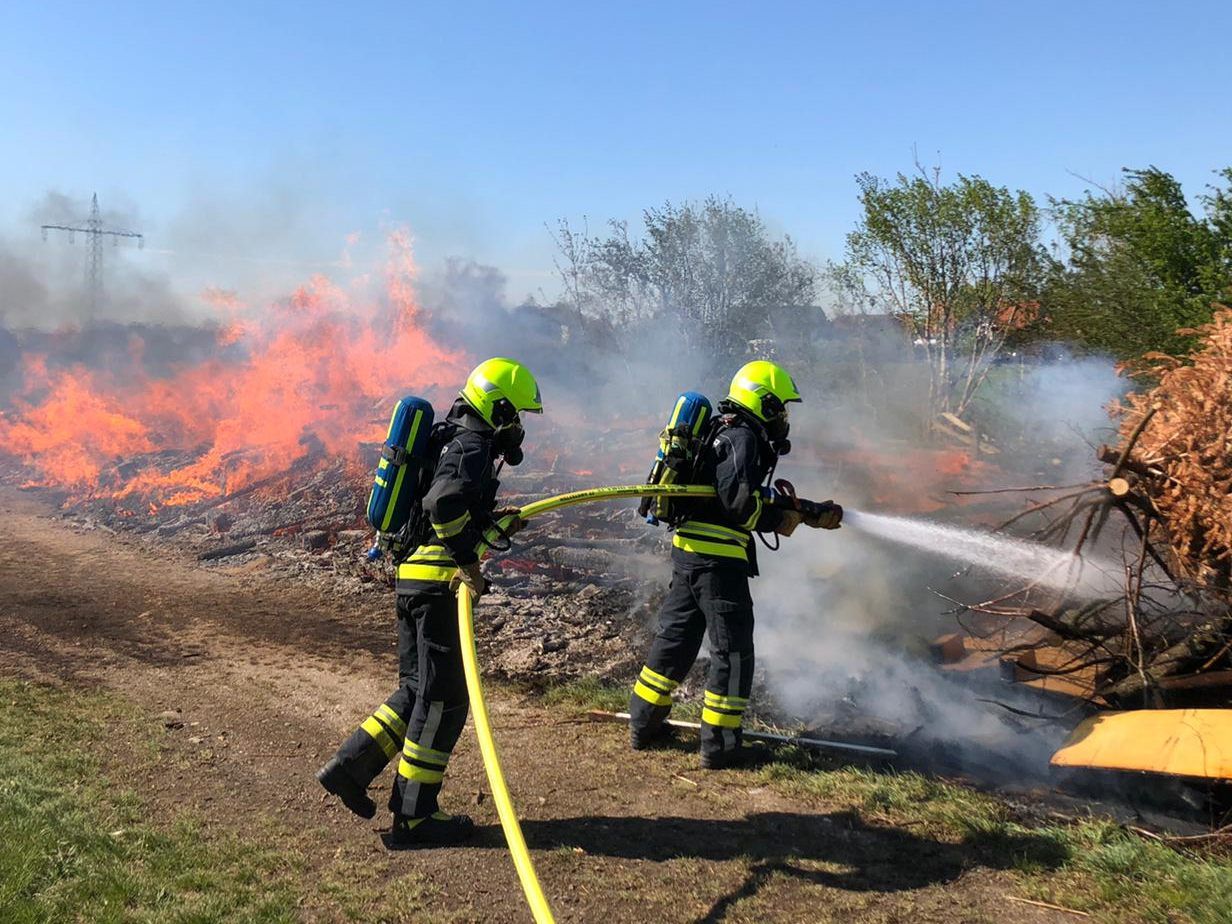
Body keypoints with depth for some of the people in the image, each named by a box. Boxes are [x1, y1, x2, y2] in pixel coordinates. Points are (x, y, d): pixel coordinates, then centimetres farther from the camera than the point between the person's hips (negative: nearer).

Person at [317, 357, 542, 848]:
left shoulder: (458, 441, 21)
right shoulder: (473, 445, -11)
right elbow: (444, 501, -29)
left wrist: (501, 523, 18)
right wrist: (468, 561, -23)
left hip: (412, 578, 10)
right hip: (436, 583, -10)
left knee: (418, 690, 19)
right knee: (444, 699, -2)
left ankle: (349, 766, 19)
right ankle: (413, 817, 6)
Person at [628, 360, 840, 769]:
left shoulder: (729, 434, 21)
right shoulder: (742, 438, -10)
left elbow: (756, 502, 23)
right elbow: (739, 502, -22)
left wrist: (811, 517, 21)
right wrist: (780, 520, -6)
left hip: (689, 552, 10)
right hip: (717, 558, -10)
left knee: (676, 636, 17)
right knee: (733, 650, 1)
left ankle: (644, 724, 25)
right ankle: (718, 744, 7)